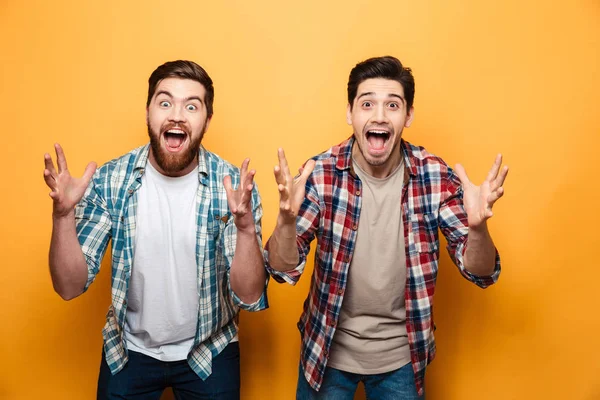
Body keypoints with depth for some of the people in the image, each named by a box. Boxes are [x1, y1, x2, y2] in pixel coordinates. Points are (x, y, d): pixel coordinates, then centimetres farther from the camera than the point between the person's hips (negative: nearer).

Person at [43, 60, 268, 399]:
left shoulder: (233, 184, -18)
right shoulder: (109, 180, -14)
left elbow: (250, 297, -20)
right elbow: (70, 287, -13)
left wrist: (246, 226, -37)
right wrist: (63, 214, -29)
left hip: (210, 353, -1)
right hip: (128, 350, 1)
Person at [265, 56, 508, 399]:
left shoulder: (437, 176, -14)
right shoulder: (320, 174, -16)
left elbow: (481, 273, -12)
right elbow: (284, 271, -16)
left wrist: (477, 226, -33)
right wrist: (286, 219, -36)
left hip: (401, 356, 1)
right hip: (328, 351, 0)